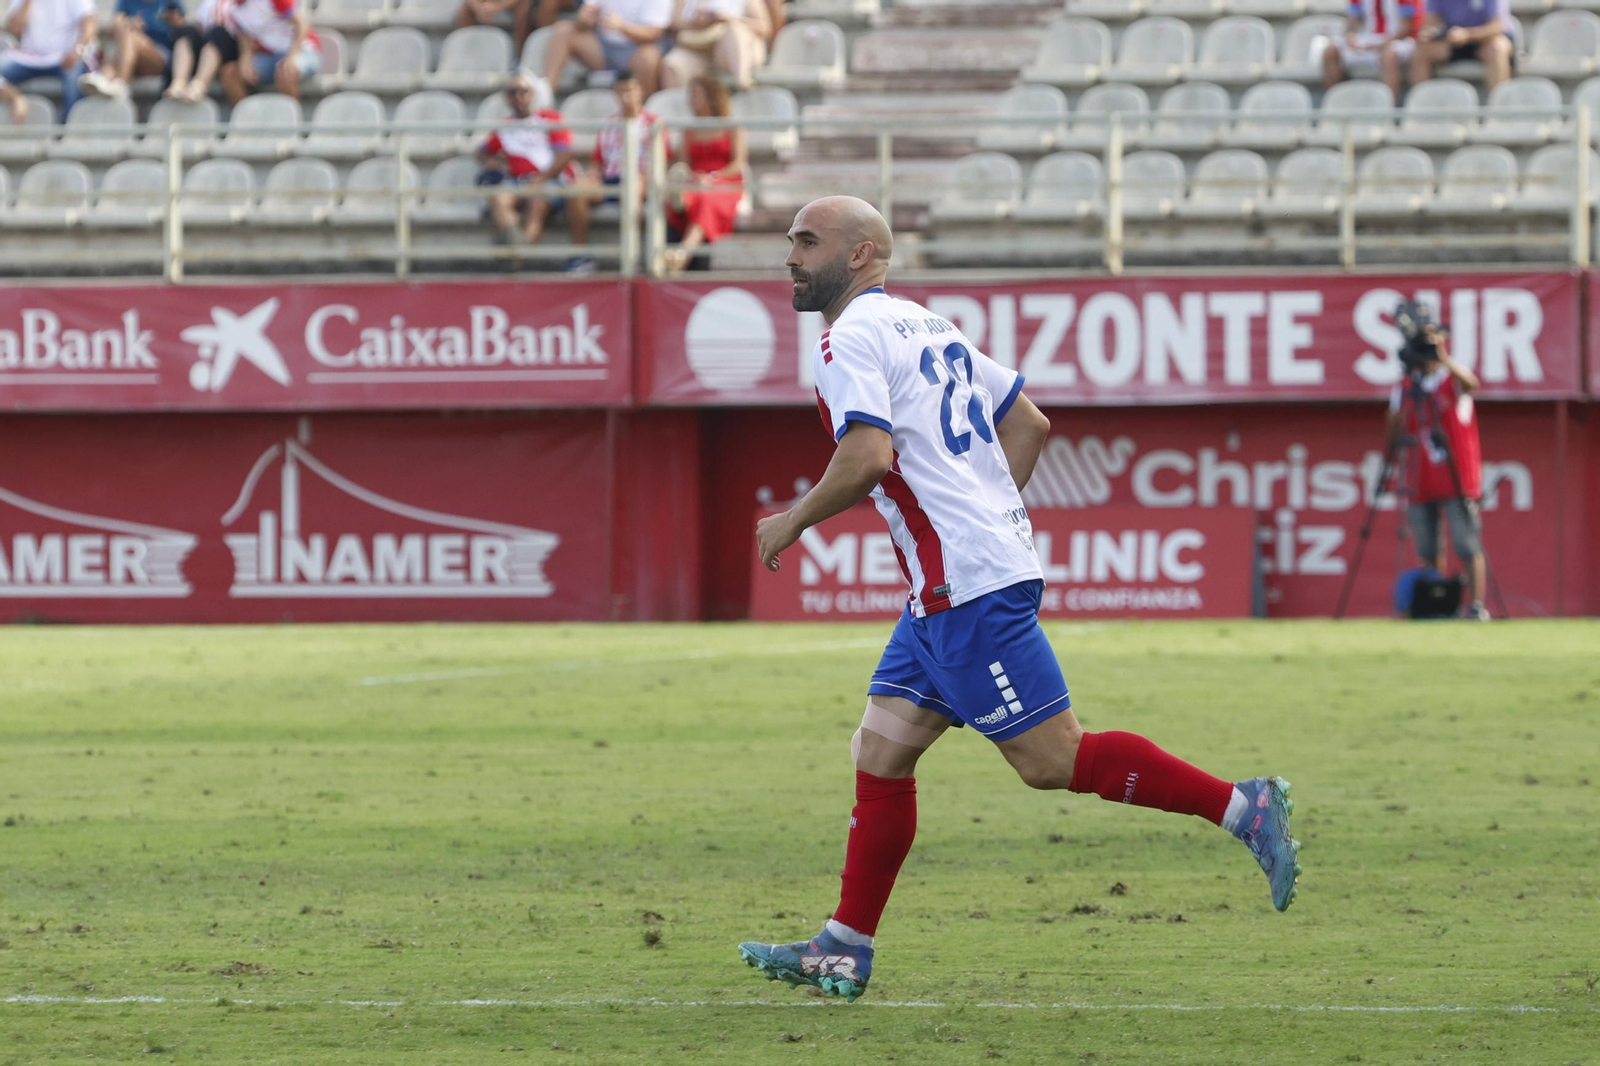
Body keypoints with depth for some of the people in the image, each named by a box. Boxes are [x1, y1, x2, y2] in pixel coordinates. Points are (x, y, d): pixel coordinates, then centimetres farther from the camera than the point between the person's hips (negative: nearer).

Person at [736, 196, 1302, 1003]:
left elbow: (869, 457, -23)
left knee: (1052, 761, -8)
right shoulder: (925, 326, 20)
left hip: (968, 588, -10)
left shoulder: (852, 339, -9)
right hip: (948, 592, 10)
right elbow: (1029, 424, 23)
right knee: (879, 755, 9)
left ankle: (1242, 807, -7)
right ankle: (844, 951, 9)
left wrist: (794, 521, -8)